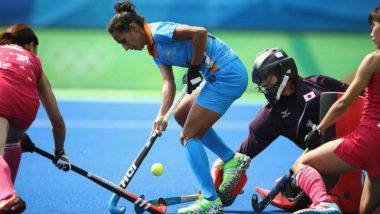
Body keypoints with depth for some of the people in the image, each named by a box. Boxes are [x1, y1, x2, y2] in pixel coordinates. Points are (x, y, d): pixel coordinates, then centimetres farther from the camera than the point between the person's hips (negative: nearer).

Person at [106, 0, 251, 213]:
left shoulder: (159, 32, -14)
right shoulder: (155, 50, 15)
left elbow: (200, 32, -26)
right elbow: (169, 83, 8)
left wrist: (194, 68, -15)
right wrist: (162, 115, -7)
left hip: (226, 74, -10)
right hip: (219, 77, 10)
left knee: (190, 135, -7)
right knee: (182, 115, 25)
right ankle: (232, 159, 25)